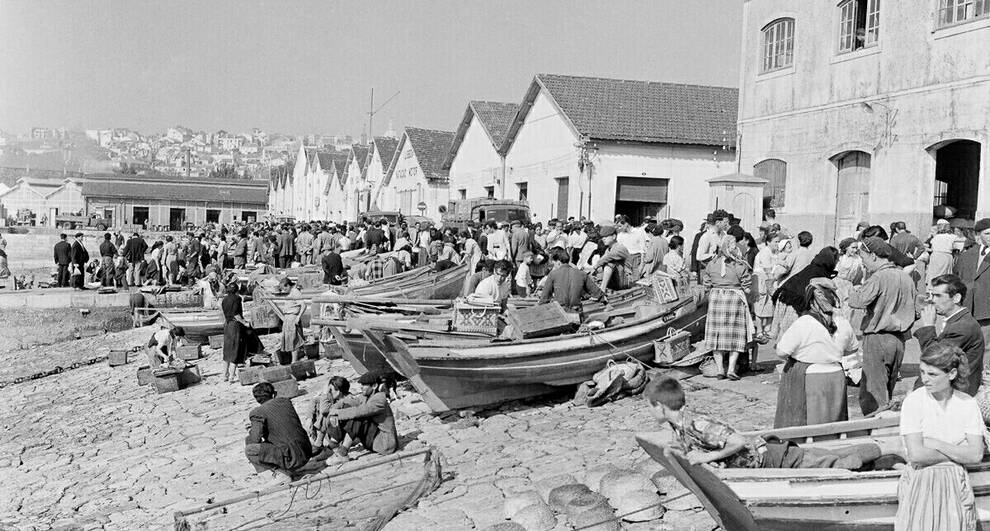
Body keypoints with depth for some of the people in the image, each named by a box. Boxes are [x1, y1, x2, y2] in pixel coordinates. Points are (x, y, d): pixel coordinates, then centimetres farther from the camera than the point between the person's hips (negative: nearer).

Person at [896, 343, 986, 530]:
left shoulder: (968, 404, 3)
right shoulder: (913, 401, -4)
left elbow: (976, 455, -3)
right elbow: (916, 455, -11)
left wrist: (935, 443, -9)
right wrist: (957, 453, -5)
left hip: (955, 480, 2)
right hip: (920, 478, -2)